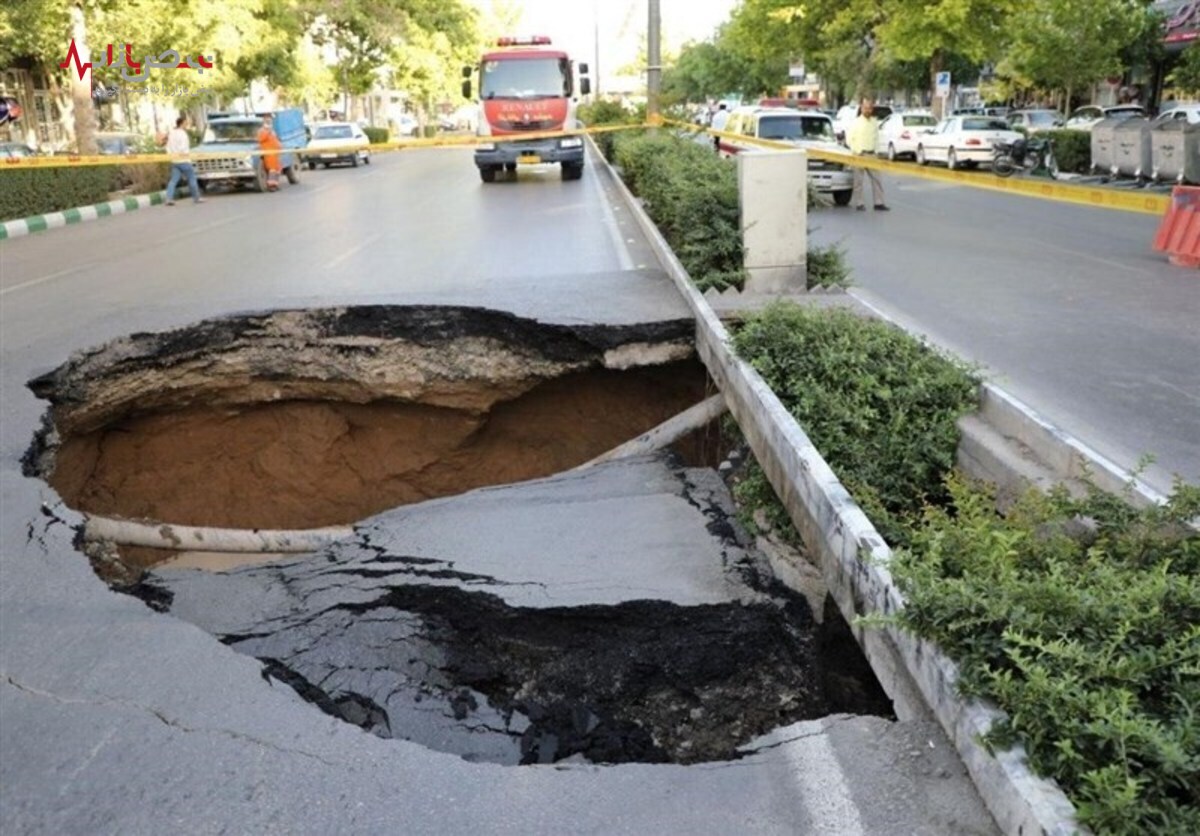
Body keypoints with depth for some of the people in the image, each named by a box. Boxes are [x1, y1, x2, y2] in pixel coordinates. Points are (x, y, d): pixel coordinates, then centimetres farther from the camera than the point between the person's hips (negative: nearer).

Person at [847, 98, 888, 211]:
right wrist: (859, 151, -11)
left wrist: (874, 149, 4)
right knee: (858, 180, -1)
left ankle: (879, 203, 2)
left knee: (876, 179, 0)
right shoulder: (855, 123, -4)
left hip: (871, 154, 4)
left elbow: (876, 137, 18)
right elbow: (849, 140, -6)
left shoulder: (874, 122, 9)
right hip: (858, 155, -4)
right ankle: (858, 204, 5)